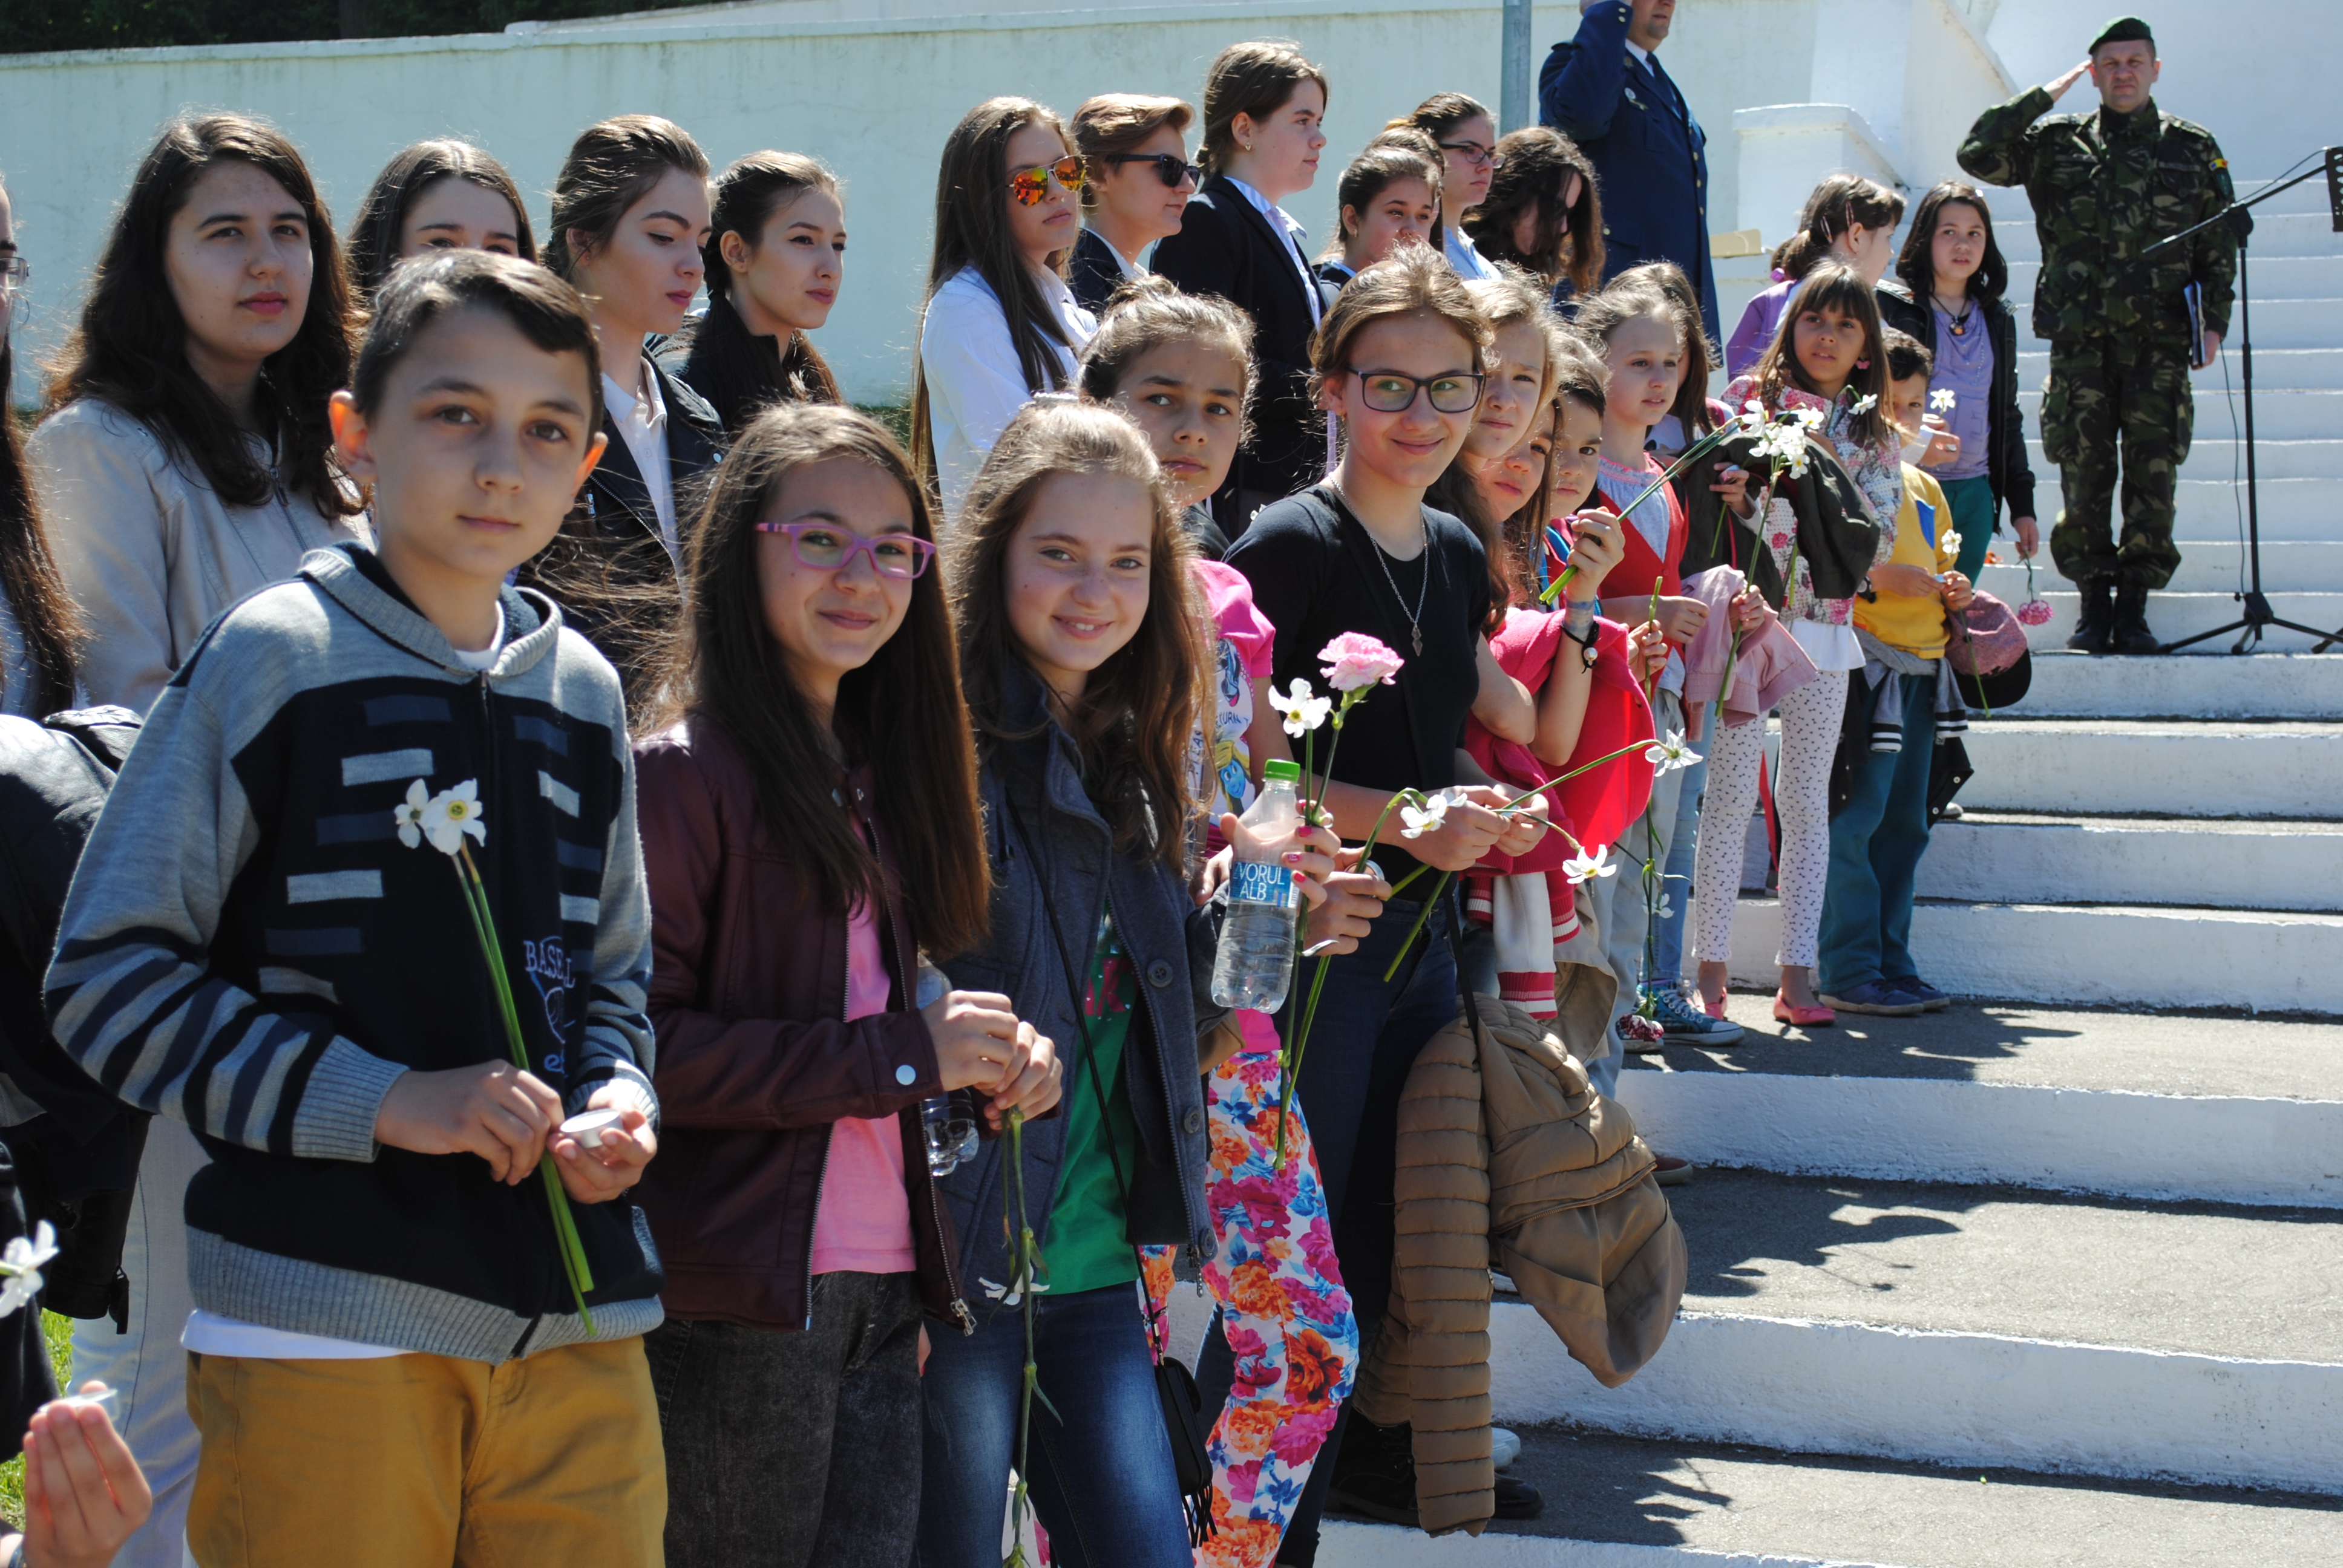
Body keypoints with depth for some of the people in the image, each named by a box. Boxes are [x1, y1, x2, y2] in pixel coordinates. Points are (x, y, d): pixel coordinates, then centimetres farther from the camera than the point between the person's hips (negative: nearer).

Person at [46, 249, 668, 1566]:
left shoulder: (584, 691, 13)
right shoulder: (277, 655, -3)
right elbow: (109, 973, -6)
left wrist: (619, 1104, 0)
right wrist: (384, 1100, -14)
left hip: (577, 1322, 5)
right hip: (326, 1332, -5)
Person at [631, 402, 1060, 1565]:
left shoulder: (873, 774, 15)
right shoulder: (683, 771, -10)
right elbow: (640, 1045, -18)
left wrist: (991, 1057, 1)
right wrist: (903, 1055, -18)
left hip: (885, 1294, 7)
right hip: (734, 1304, -7)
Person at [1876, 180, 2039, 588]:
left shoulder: (1998, 321, 16)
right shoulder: (1892, 306, 0)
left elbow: (2008, 416, 19)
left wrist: (2022, 504, 15)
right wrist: (1908, 427, -22)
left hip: (1974, 493, 5)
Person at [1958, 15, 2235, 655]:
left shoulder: (2194, 148, 12)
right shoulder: (2056, 143, 11)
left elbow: (2220, 243, 13)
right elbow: (1978, 154, 0)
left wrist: (2214, 320, 3)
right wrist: (2047, 94, 3)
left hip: (2159, 338, 0)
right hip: (2080, 338, 0)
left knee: (2153, 472, -4)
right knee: (2083, 471, -3)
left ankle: (2135, 603, 3)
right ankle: (2094, 601, 6)